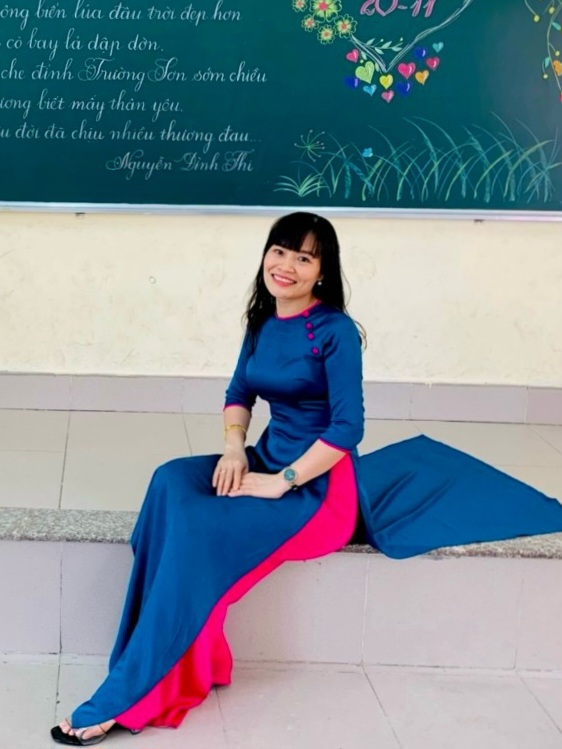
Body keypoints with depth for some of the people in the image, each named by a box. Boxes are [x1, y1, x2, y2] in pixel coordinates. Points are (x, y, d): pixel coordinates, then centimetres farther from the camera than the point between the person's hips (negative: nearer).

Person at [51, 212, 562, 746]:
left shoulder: (335, 331, -15)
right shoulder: (262, 322, 7)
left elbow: (347, 427, -19)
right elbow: (239, 393, 15)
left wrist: (280, 483, -22)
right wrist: (234, 448, -5)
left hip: (320, 484, -7)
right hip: (270, 461, 8)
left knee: (199, 528, -25)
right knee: (173, 482, -18)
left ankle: (121, 700, -15)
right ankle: (188, 662, -16)